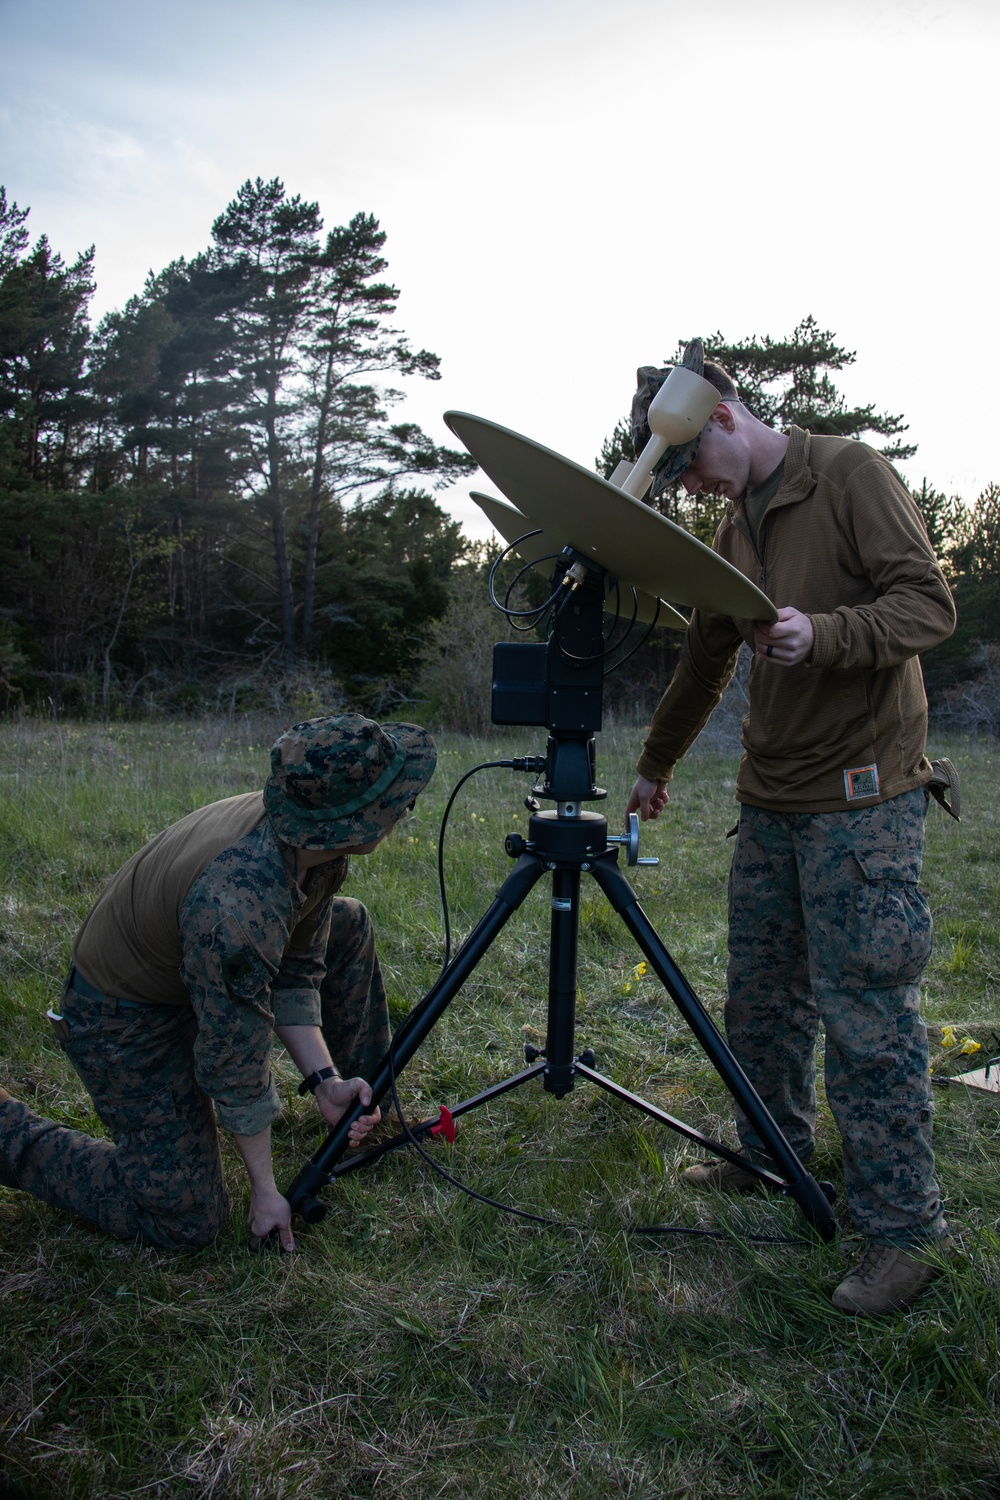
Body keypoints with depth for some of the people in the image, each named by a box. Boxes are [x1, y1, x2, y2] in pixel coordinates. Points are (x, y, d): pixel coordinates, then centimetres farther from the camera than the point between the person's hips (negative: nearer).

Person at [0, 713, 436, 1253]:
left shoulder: (314, 842, -17)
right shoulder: (235, 911, -40)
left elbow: (294, 971, -3)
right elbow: (234, 1061, -27)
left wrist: (324, 1081, -10)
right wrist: (265, 1191, -13)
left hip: (186, 964, 8)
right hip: (124, 1018, -8)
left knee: (346, 926, 7)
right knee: (186, 1220, -6)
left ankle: (364, 1094, 23)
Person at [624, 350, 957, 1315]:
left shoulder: (849, 474, -5)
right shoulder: (735, 525, 16)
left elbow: (929, 603, -12)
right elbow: (705, 661, 25)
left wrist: (824, 633, -30)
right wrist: (655, 764, 32)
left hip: (862, 799, -7)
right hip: (771, 798, 8)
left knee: (864, 1016, -6)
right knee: (760, 996, 12)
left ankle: (904, 1226, 8)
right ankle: (773, 1157, 30)